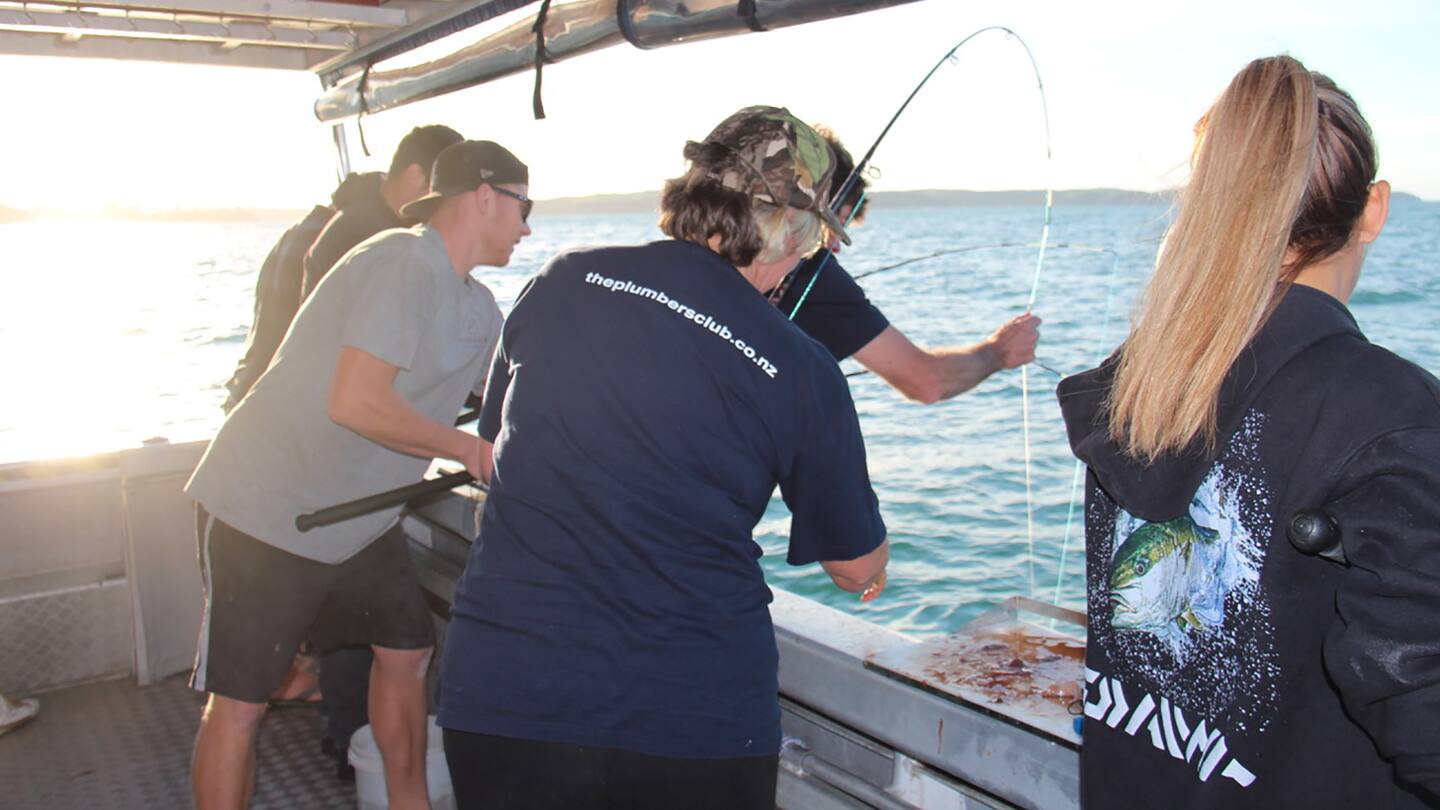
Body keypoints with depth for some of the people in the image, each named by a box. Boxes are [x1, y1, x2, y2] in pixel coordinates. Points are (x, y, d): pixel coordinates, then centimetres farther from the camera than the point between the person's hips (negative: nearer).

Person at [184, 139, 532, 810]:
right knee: (238, 703, -2)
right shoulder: (402, 265, -22)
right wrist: (468, 449, -19)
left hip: (355, 517, 10)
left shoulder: (477, 307, 9)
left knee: (406, 651, 14)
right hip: (265, 511, -9)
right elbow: (354, 402, -29)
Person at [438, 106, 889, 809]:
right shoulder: (802, 371, -7)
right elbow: (856, 568, 5)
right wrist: (875, 564, 30)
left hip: (502, 697, 2)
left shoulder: (562, 280, -2)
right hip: (698, 721, -1)